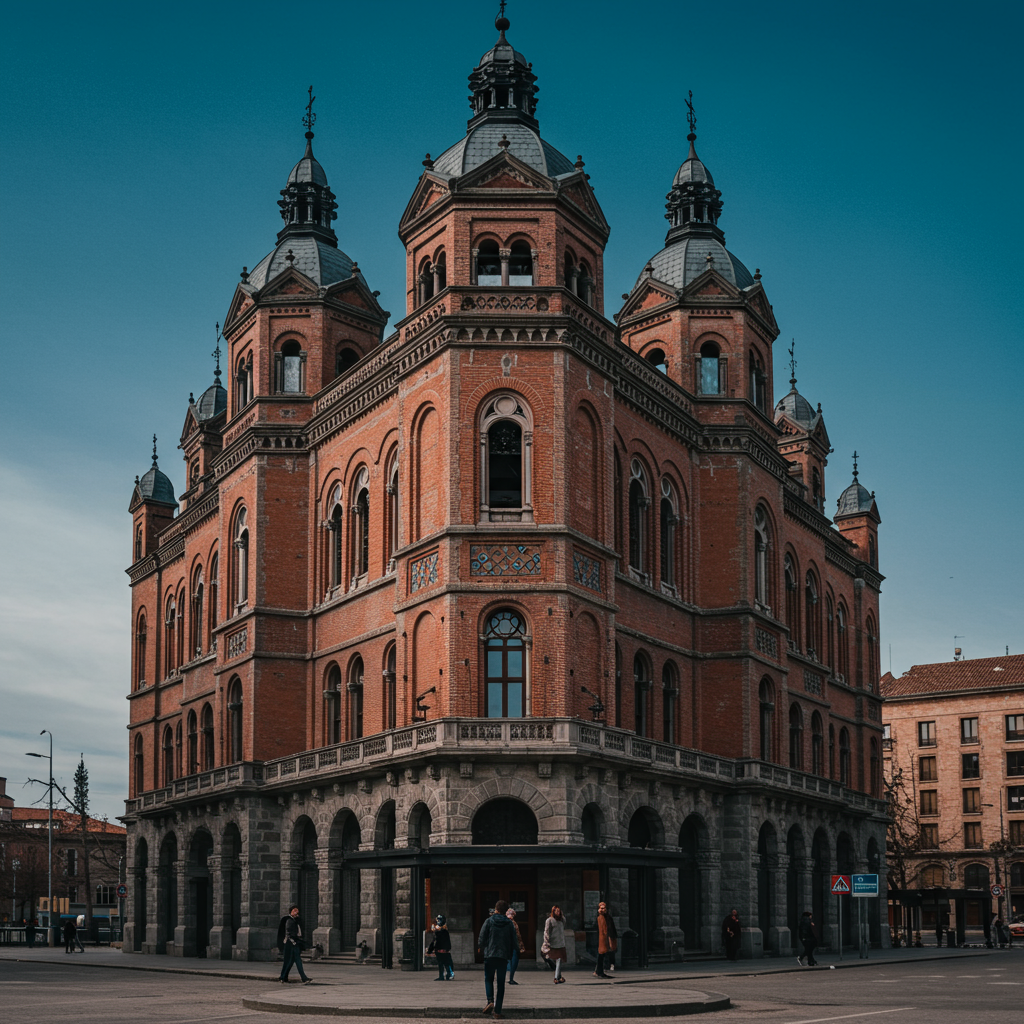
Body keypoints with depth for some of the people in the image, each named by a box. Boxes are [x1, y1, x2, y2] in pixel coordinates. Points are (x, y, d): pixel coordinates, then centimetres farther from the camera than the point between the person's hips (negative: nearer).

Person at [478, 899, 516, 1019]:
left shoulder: (489, 921, -3)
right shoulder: (509, 924, 3)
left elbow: (481, 939, -5)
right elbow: (513, 942, 5)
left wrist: (481, 949, 14)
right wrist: (509, 955, 17)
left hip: (489, 955, -2)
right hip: (504, 957, 2)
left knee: (488, 979, 12)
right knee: (501, 983, 7)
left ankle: (490, 1001, -12)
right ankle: (498, 1011, 4)